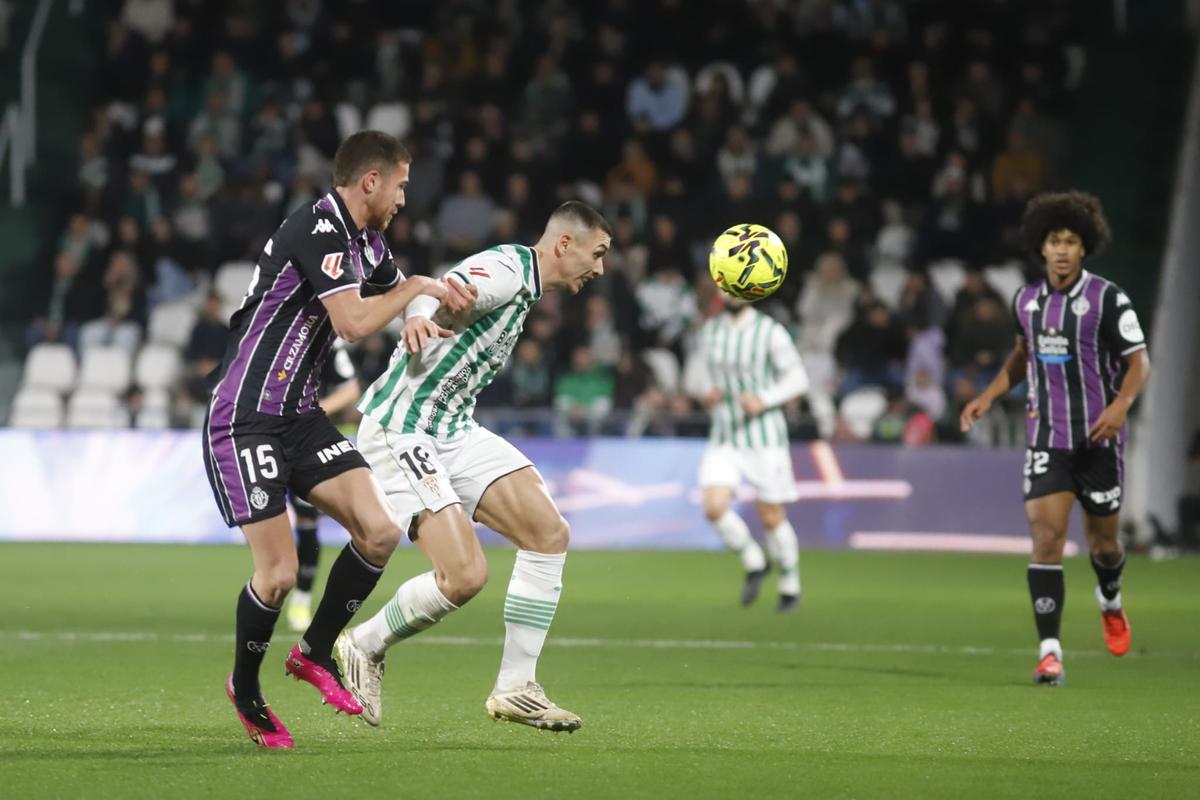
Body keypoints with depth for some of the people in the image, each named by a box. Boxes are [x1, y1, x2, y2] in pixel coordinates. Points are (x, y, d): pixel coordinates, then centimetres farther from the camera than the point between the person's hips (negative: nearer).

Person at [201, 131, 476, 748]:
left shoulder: (366, 243, 10)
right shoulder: (316, 230, -19)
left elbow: (404, 291, 30)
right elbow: (352, 322, -28)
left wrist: (420, 316, 6)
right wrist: (417, 288, -13)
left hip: (299, 416, 9)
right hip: (245, 416, -9)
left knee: (380, 531, -7)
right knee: (278, 572, -11)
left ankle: (315, 652, 13)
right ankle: (245, 688, 15)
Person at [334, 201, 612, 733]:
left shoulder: (524, 286, 15)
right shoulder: (507, 269, -16)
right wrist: (420, 317, -56)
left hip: (453, 429, 10)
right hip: (401, 430, -10)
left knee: (549, 533, -2)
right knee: (465, 575, -18)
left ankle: (515, 689, 4)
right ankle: (365, 646, 8)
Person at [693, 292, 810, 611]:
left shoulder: (771, 332, -10)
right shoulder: (710, 330, 6)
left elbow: (798, 379, -6)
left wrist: (763, 400, -21)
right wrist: (706, 391, -3)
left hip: (763, 437, -4)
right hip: (723, 438, 4)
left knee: (772, 518, 3)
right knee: (714, 507, -15)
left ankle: (790, 586, 25)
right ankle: (754, 564, 10)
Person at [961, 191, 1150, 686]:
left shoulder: (1108, 298, -8)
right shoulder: (1026, 300, 5)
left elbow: (1139, 361, -6)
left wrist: (1120, 405, -23)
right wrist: (989, 397, 13)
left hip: (1098, 439, -2)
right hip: (1047, 439, 2)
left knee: (1102, 541, 10)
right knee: (1046, 536, -13)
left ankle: (1110, 601, 46)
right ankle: (1050, 651, -14)